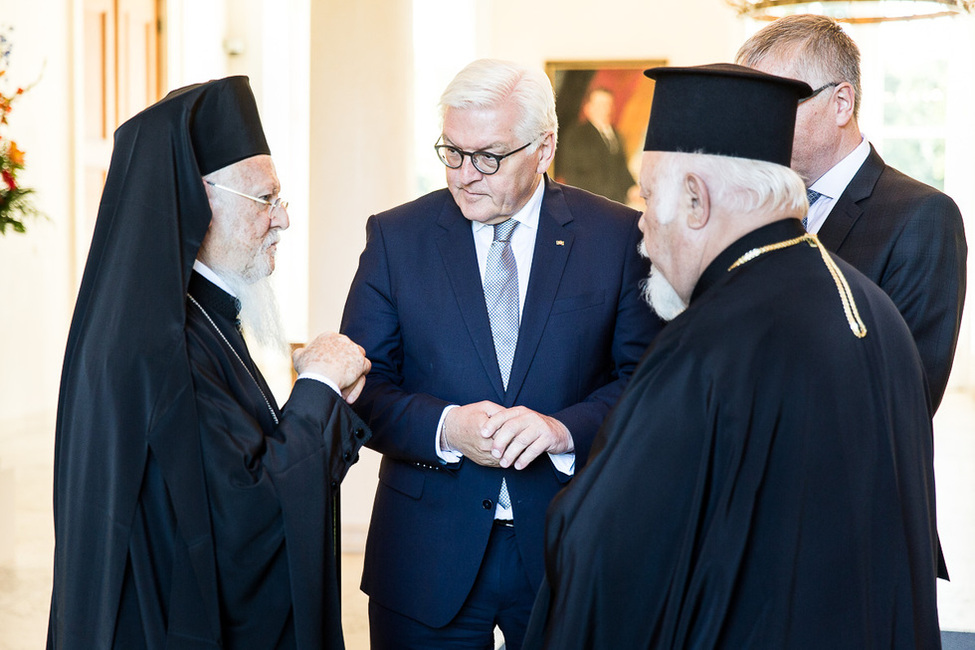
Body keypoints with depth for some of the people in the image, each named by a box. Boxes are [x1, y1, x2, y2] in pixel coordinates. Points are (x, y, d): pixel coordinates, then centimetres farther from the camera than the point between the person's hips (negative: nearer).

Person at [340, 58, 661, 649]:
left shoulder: (618, 236, -2)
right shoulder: (395, 237, 1)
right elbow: (362, 387, -2)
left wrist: (564, 428, -20)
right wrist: (446, 428, -19)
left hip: (566, 553, 0)